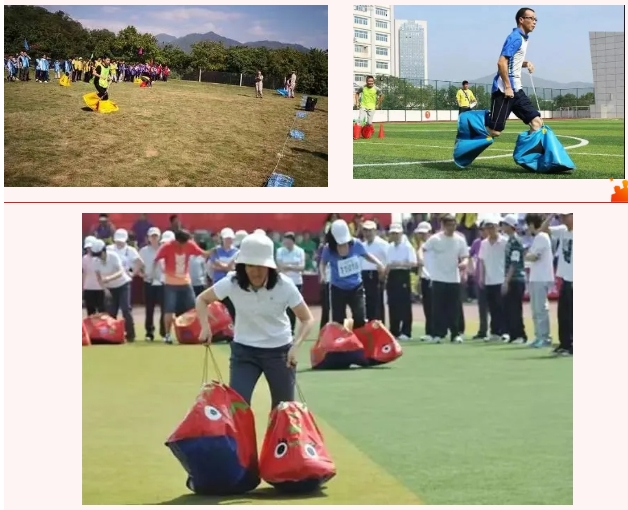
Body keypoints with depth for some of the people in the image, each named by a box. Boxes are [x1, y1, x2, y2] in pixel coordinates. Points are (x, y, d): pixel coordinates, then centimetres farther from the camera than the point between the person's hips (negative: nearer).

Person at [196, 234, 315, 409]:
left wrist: (296, 345, -28)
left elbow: (307, 319, -12)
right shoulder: (232, 282, -16)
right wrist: (205, 326, -18)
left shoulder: (284, 285, -19)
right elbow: (202, 300, 0)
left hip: (279, 351, 0)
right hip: (244, 350, 1)